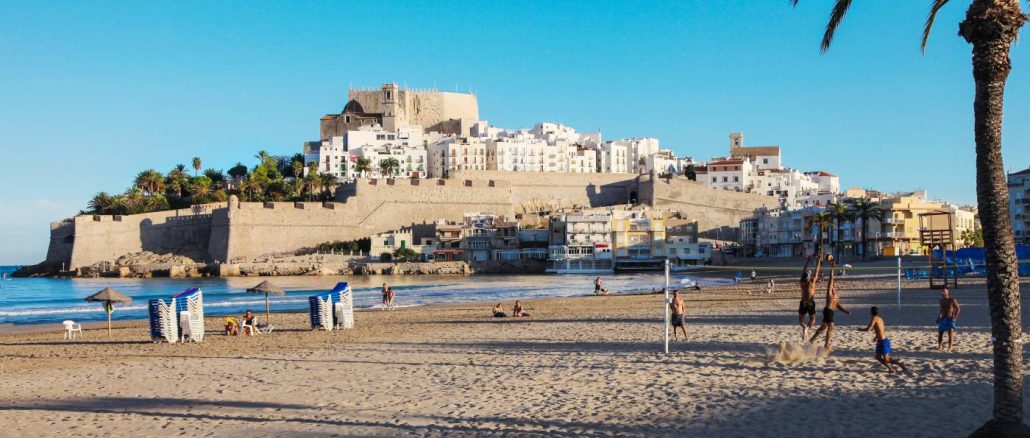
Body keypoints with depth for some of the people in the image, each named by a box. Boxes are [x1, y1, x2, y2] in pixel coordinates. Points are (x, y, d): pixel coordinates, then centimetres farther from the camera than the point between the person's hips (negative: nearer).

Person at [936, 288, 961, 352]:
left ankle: (949, 348, -5)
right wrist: (938, 317, 13)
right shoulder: (941, 301, 6)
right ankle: (939, 347, 22)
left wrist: (955, 317, -12)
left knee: (950, 334, -9)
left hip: (950, 319, -5)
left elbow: (958, 308, -5)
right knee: (940, 333, 7)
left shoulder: (952, 300, -10)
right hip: (942, 319, 5)